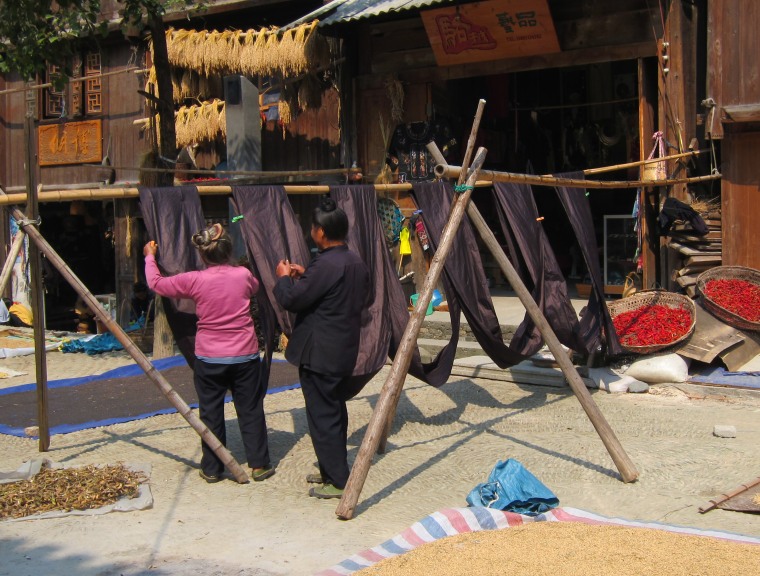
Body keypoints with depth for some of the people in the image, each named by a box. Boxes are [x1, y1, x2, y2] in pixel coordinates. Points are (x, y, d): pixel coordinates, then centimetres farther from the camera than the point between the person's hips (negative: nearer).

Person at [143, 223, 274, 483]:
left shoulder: (195, 280, -10)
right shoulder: (243, 275, -4)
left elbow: (156, 283, 3)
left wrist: (149, 257, 20)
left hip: (209, 357, -1)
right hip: (244, 355, 1)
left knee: (211, 413, 11)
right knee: (250, 411, 11)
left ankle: (212, 468, 18)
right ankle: (259, 465, 16)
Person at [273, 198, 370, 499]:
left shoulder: (325, 265, -22)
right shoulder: (356, 263, 8)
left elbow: (292, 299, -20)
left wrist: (284, 278, 3)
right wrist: (305, 276, 15)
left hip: (319, 353, -9)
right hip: (345, 351, 10)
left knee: (322, 417, -2)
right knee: (335, 412, 18)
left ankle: (338, 481, 3)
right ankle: (332, 470, 29)